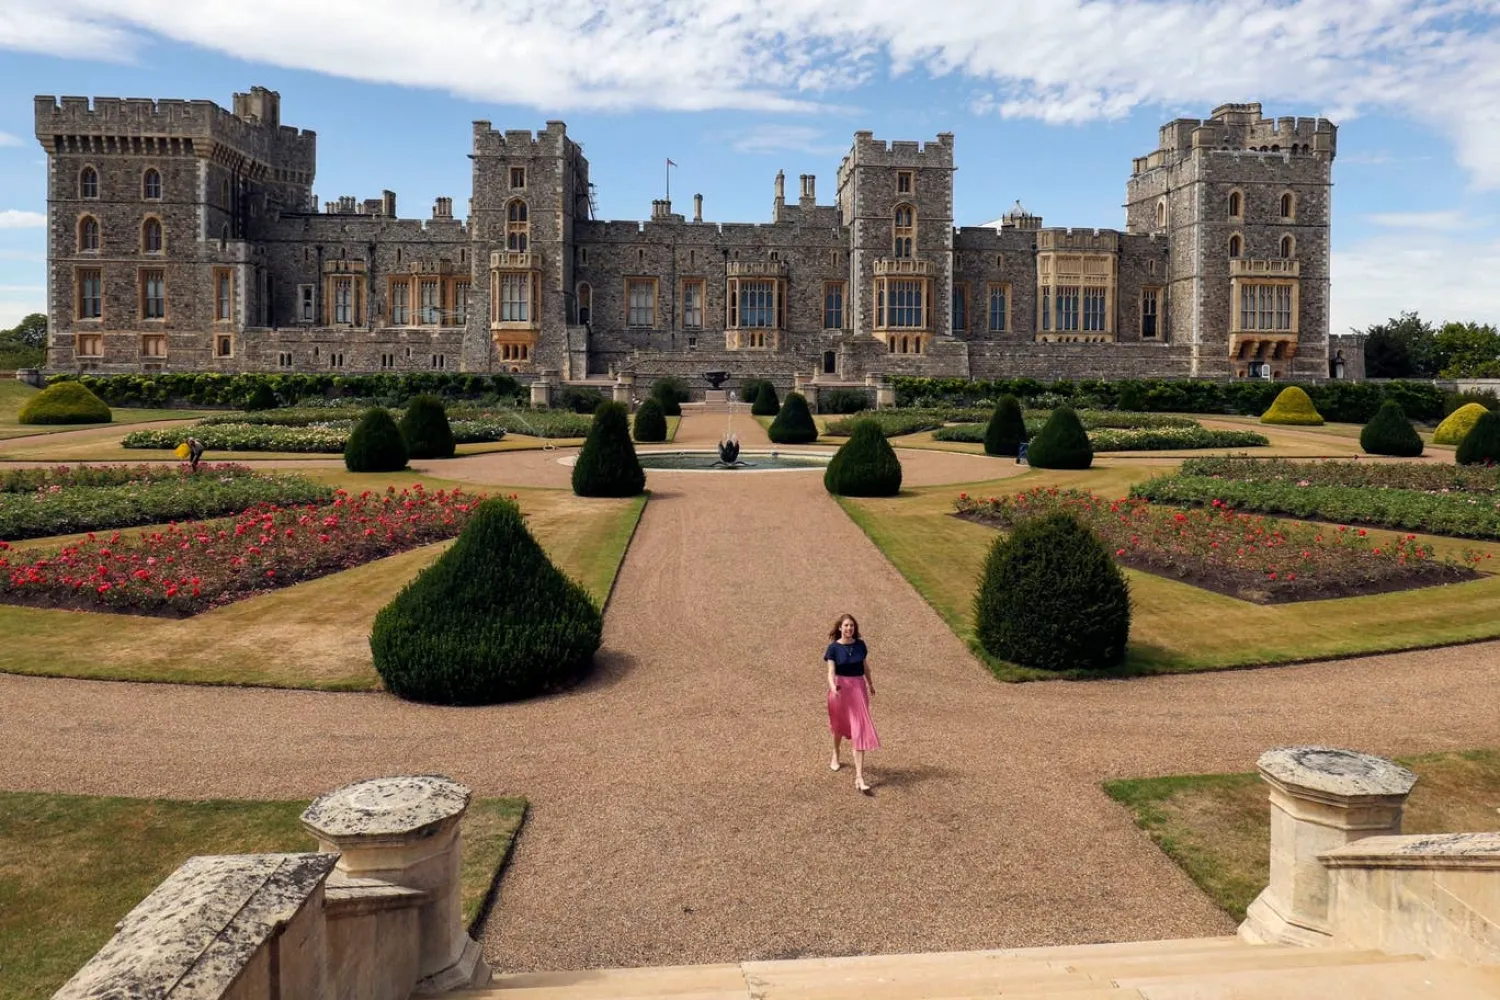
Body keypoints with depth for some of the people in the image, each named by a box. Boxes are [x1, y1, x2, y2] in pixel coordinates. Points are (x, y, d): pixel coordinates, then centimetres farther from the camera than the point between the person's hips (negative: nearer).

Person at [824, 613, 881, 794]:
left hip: (858, 688, 1)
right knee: (839, 725, 20)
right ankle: (835, 755, 52)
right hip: (840, 689, -1)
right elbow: (831, 671, -15)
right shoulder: (833, 648, -8)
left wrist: (871, 684, 25)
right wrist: (832, 687, -34)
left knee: (859, 730, -6)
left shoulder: (860, 645, 0)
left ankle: (859, 777, -8)